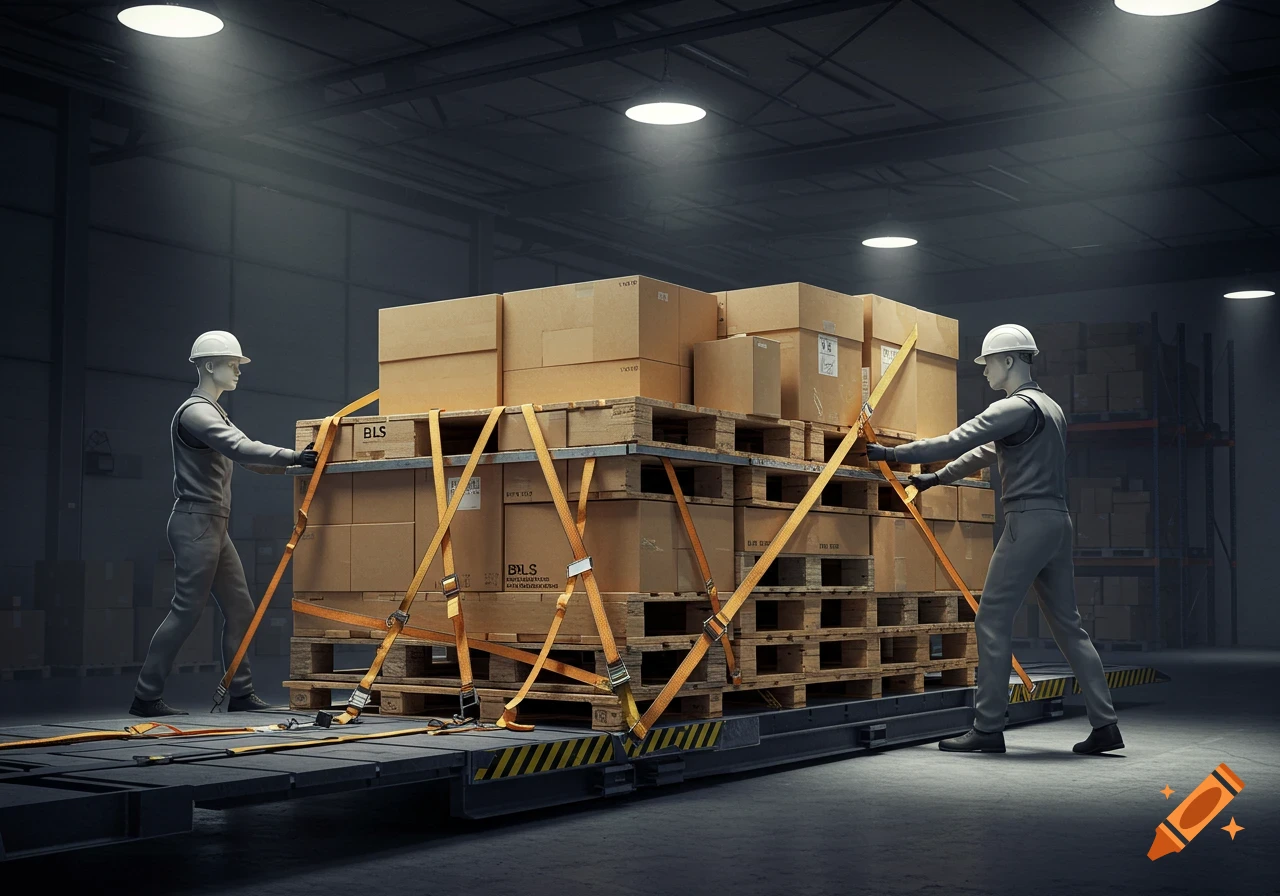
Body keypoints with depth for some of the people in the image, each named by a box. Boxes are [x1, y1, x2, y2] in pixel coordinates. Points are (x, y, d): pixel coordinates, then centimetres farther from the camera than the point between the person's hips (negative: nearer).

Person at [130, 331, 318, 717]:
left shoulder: (214, 413, 20)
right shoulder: (194, 412, -13)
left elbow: (248, 455, 19)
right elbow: (241, 449, -27)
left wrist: (295, 461, 10)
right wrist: (292, 456, -30)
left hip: (214, 526, 10)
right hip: (195, 523, -10)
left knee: (240, 609, 8)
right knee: (186, 610, -8)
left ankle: (241, 695, 12)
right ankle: (145, 697, -1)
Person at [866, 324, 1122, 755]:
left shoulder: (1017, 407, -10)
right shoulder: (1050, 407, 21)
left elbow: (957, 441, -15)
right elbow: (985, 451, 28)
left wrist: (892, 453, -8)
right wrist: (937, 477, 31)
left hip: (1029, 522, -10)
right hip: (1057, 521, 10)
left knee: (993, 620, -5)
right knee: (1067, 624, 10)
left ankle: (987, 728, -4)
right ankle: (1104, 724, 8)